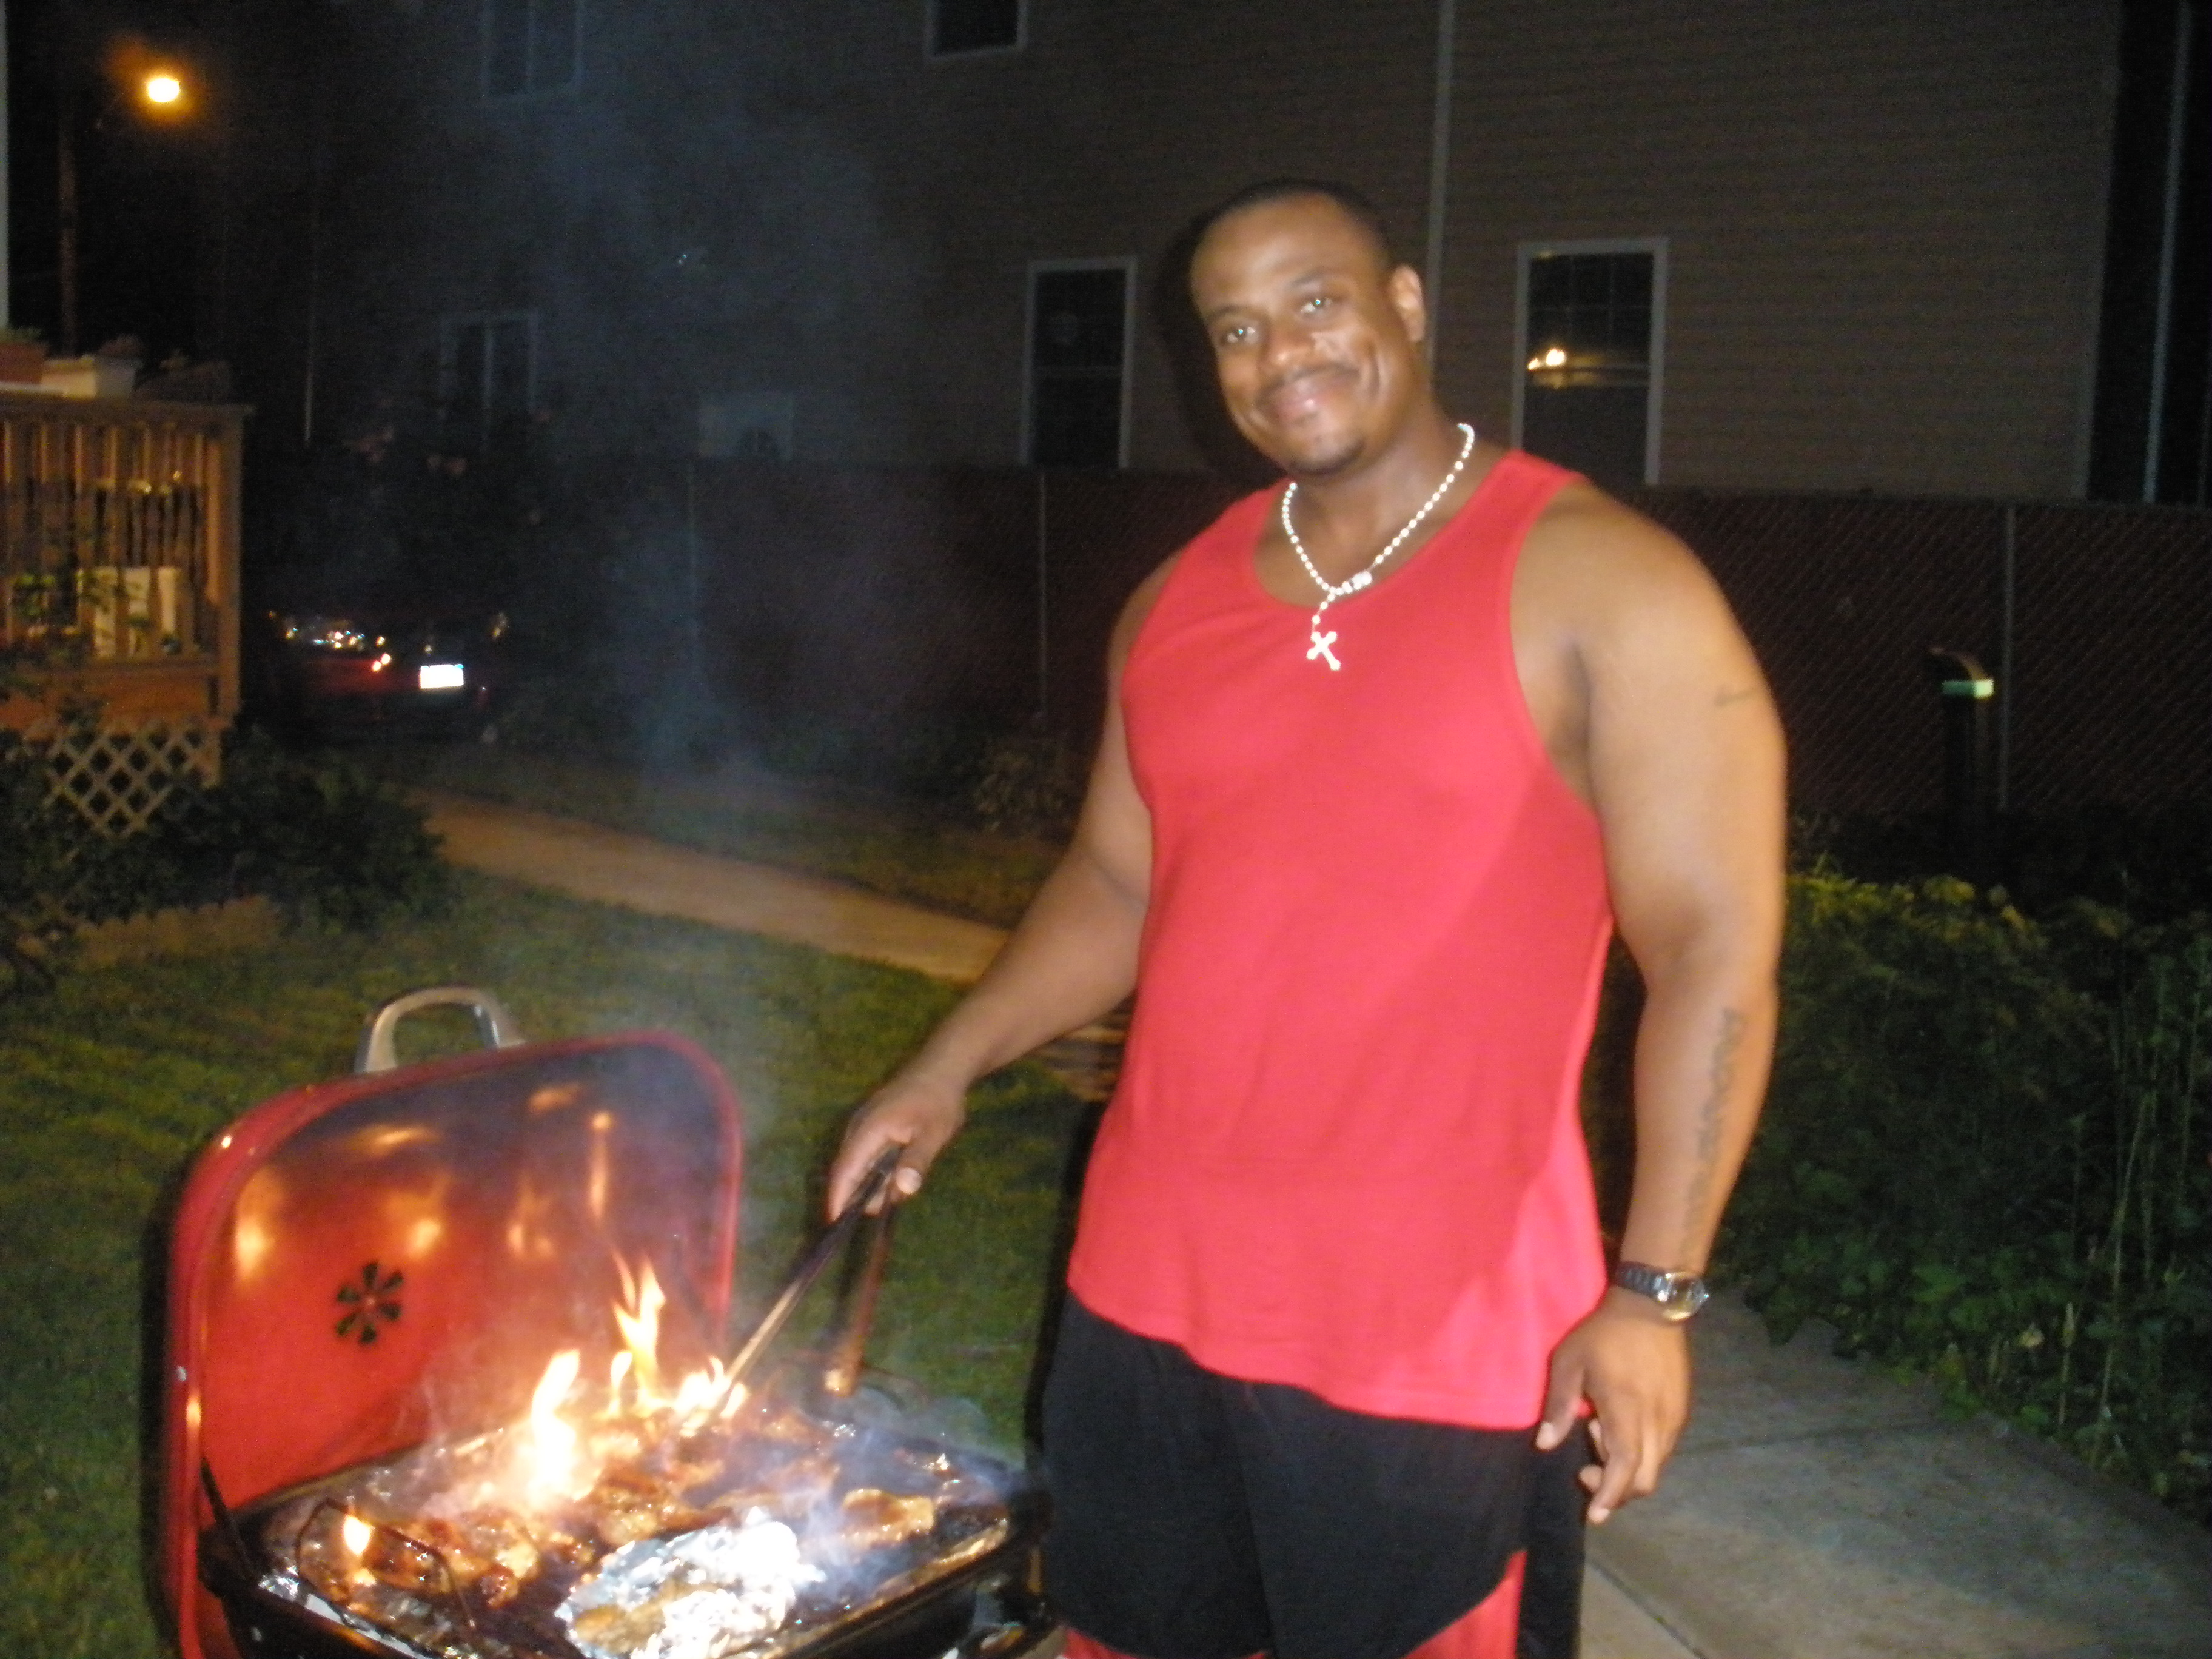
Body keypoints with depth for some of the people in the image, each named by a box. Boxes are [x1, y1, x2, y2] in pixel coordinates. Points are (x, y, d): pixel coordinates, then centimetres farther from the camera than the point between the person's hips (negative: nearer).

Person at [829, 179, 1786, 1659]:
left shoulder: (1600, 584, -11)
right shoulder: (1179, 604, 8)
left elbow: (1715, 950, -13)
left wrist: (1654, 1296, -17)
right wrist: (949, 1070, 9)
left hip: (1440, 1340, -6)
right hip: (1147, 1296, 6)